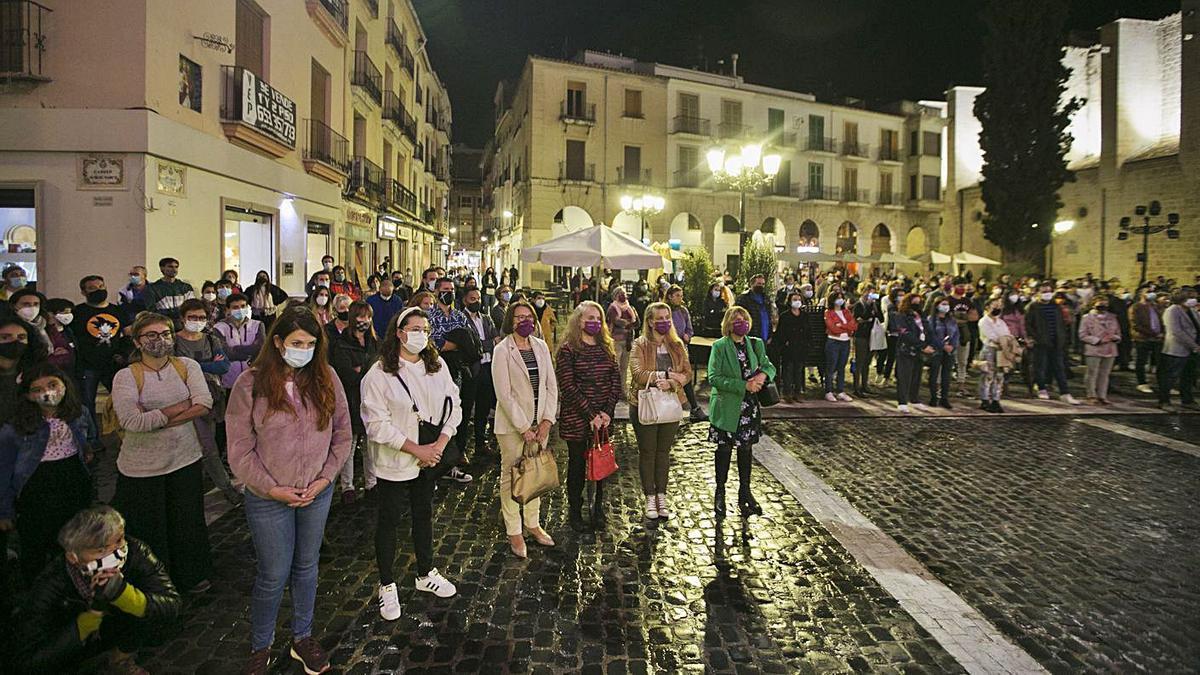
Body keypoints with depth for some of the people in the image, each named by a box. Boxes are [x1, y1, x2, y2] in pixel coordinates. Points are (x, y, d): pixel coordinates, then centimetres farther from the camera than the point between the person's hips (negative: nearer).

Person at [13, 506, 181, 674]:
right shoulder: (49, 589, -32)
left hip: (109, 631, 2)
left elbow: (171, 605, -29)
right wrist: (93, 613, -39)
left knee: (147, 605, -22)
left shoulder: (135, 552, -29)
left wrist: (121, 593, -46)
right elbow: (27, 659, -29)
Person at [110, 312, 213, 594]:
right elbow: (131, 421, -24)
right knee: (147, 529, 11)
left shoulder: (187, 366, -1)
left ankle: (191, 576, 37)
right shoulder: (126, 376, -9)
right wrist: (182, 406, -19)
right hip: (141, 466, -2)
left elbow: (205, 405, -15)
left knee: (188, 522, 15)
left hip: (184, 459, 2)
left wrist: (154, 417, -18)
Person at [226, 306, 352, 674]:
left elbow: (342, 434, 1)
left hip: (317, 493, 3)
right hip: (269, 498, -3)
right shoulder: (250, 384, -13)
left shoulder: (326, 378, -5)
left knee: (306, 567, 17)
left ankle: (302, 637, 36)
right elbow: (240, 450, -10)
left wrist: (325, 477, -7)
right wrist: (272, 488, -12)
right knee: (273, 575, 8)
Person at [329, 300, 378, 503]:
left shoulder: (374, 342, 12)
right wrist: (370, 368, -7)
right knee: (349, 445, 5)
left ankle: (371, 483, 23)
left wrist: (360, 369, -8)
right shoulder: (341, 344, -6)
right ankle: (347, 487, 18)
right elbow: (348, 376, -15)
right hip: (351, 401, -4)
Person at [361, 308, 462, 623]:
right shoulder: (380, 373, -15)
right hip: (394, 461, -5)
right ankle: (387, 585, 26)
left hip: (430, 457, 5)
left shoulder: (437, 365, 0)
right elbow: (377, 424, -18)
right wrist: (414, 449, -20)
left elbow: (453, 405, 2)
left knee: (424, 514, 20)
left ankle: (426, 574, 39)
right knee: (389, 521, 8)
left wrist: (441, 442, -12)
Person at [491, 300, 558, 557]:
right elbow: (504, 394, -14)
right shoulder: (502, 350, -10)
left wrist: (547, 420, -5)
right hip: (512, 425, -5)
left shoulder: (541, 346, 5)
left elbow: (551, 385, 5)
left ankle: (532, 523, 30)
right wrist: (523, 427, -15)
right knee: (511, 476, 5)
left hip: (540, 423, 5)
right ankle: (514, 531, 18)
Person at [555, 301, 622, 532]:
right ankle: (575, 512, 20)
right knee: (577, 464, 6)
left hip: (603, 419, 4)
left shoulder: (607, 348, 9)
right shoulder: (568, 349, -7)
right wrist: (590, 414, -16)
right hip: (576, 418, -4)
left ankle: (598, 508, 23)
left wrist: (607, 412, -8)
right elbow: (568, 387, -13)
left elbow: (616, 381, 5)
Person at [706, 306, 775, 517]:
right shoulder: (719, 346, -9)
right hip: (726, 407, -4)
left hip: (749, 406, 4)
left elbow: (769, 366, 14)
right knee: (724, 449, 7)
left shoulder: (756, 344, 6)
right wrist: (744, 385, -22)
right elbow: (714, 377, -16)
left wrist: (763, 374, -11)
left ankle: (745, 493, 26)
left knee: (746, 448, 12)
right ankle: (720, 495, 21)